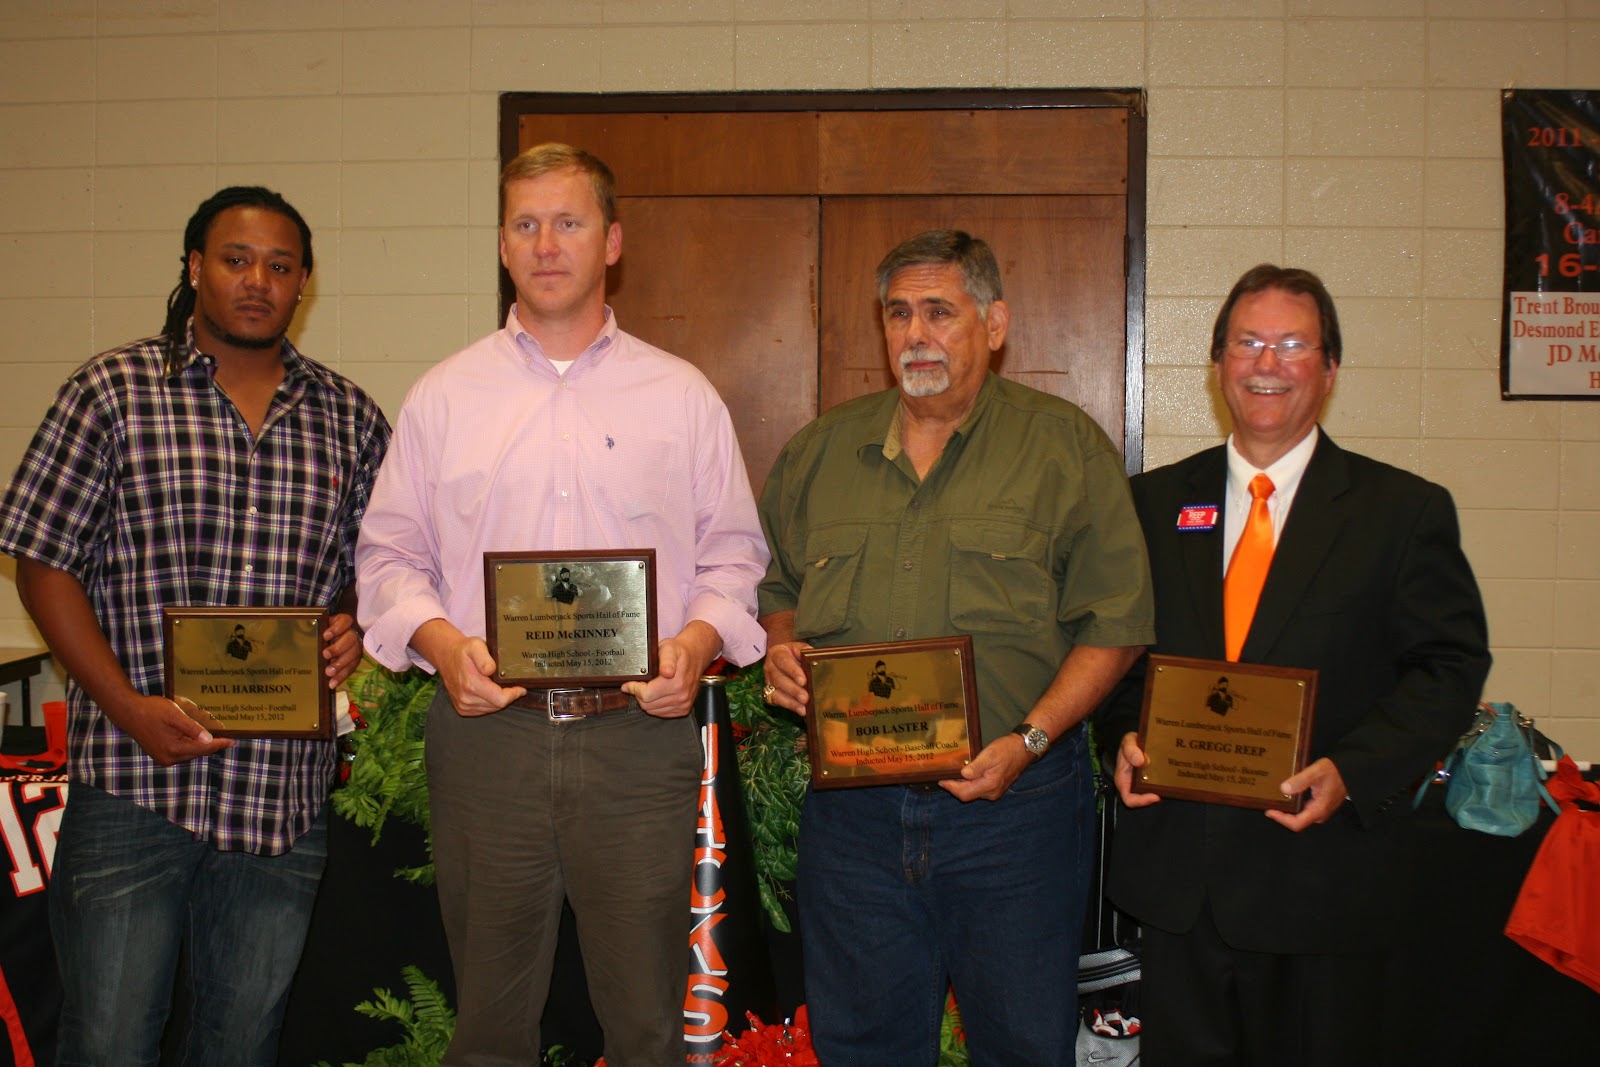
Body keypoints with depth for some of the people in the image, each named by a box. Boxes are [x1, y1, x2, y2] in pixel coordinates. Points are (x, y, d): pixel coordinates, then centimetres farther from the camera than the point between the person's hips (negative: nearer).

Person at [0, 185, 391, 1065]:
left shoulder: (350, 418, 9)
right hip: (132, 782, -2)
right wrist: (128, 706, -12)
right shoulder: (111, 391, 0)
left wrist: (354, 626, -7)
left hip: (284, 791, 3)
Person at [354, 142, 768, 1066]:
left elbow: (734, 555, 8)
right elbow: (391, 553, 10)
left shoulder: (683, 396, 8)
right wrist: (438, 638, -9)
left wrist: (697, 642, -11)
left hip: (640, 735, -1)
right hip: (486, 732, 1)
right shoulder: (444, 396, 10)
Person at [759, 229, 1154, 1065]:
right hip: (852, 803, 3)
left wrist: (1028, 742, -15)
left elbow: (1114, 621, -5)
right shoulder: (821, 449, 11)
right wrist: (779, 648, -2)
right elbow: (774, 585, 20)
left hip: (1013, 805, -3)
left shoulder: (1067, 447, -1)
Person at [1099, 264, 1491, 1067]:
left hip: (1323, 872, -2)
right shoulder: (1153, 502, 8)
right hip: (1176, 871, 2)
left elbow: (1450, 667, -4)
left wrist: (1351, 771, -17)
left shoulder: (1405, 511, 0)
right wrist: (1124, 735, -7)